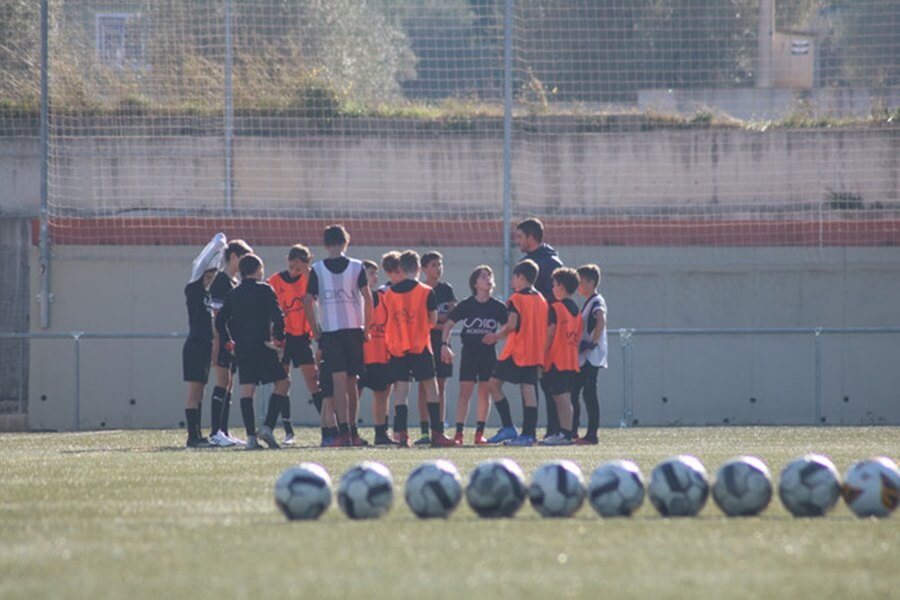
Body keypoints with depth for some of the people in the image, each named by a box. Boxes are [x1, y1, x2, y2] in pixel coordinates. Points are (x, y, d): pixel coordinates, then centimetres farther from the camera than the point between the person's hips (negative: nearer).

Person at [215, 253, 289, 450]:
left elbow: (220, 320, 10)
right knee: (282, 383, 5)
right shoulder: (264, 290, -4)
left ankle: (251, 436, -5)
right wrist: (279, 339, -2)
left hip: (241, 347, 5)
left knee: (247, 389, 3)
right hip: (262, 346, -5)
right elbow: (278, 316, -14)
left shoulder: (233, 294, 11)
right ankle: (267, 427, -9)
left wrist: (229, 343, 18)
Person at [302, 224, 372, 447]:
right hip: (354, 329, 1)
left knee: (339, 382, -7)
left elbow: (308, 302, -2)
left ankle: (344, 432, -18)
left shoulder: (317, 269, 1)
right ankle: (353, 431, 17)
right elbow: (368, 298, -3)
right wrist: (367, 328, 5)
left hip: (330, 331, -1)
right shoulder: (357, 267, 2)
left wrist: (315, 331, 7)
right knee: (352, 383, 12)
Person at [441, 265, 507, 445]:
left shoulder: (497, 307, 1)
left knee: (485, 393, 4)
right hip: (469, 351, -2)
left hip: (488, 353, 2)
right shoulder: (466, 305, -2)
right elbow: (448, 325, 3)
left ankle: (480, 432, 11)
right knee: (465, 392, -6)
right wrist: (445, 345, -7)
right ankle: (459, 432, -6)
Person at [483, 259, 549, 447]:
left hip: (515, 352, -7)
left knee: (495, 383, 2)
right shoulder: (541, 300, 13)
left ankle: (508, 428, -4)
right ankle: (528, 434, -2)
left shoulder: (517, 298, -9)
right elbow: (545, 328, 15)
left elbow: (511, 325, -17)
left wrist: (496, 336, -2)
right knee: (529, 390, 3)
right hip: (534, 353, 7)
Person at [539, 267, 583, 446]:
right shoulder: (576, 310, 14)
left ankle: (565, 434, -13)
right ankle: (564, 433, 11)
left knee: (561, 397, -9)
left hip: (557, 360, -8)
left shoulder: (556, 308, -10)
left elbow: (550, 336, -13)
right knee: (565, 397, 10)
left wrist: (541, 357, -10)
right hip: (572, 361, 8)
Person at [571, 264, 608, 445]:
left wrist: (592, 344, -28)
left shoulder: (597, 301, -10)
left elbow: (601, 322, -28)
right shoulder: (587, 302, 20)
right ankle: (572, 432, 15)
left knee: (589, 393, -10)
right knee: (573, 392, 10)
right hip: (582, 358, 10)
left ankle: (592, 435, -10)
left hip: (592, 356, -10)